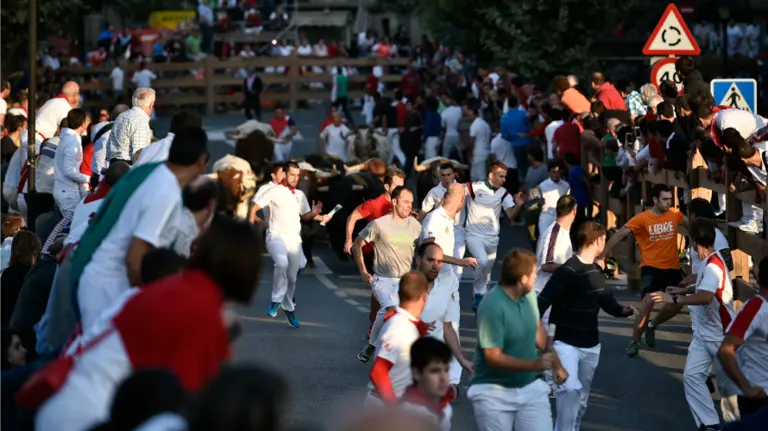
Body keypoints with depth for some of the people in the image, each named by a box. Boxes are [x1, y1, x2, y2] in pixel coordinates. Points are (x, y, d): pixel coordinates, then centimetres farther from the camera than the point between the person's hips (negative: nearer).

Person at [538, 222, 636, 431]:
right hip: (566, 344, -8)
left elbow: (608, 302, 13)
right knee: (570, 389, -24)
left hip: (591, 345, 8)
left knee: (581, 397, 14)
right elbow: (542, 303, -21)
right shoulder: (567, 271, -18)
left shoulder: (596, 270, 8)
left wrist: (625, 310, -8)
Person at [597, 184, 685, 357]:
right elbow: (619, 235, -12)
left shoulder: (674, 215, -2)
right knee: (648, 301, -22)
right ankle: (634, 342, -8)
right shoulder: (642, 219, -12)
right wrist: (602, 256, -17)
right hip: (652, 267, -5)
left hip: (673, 267, 5)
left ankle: (652, 325, 36)